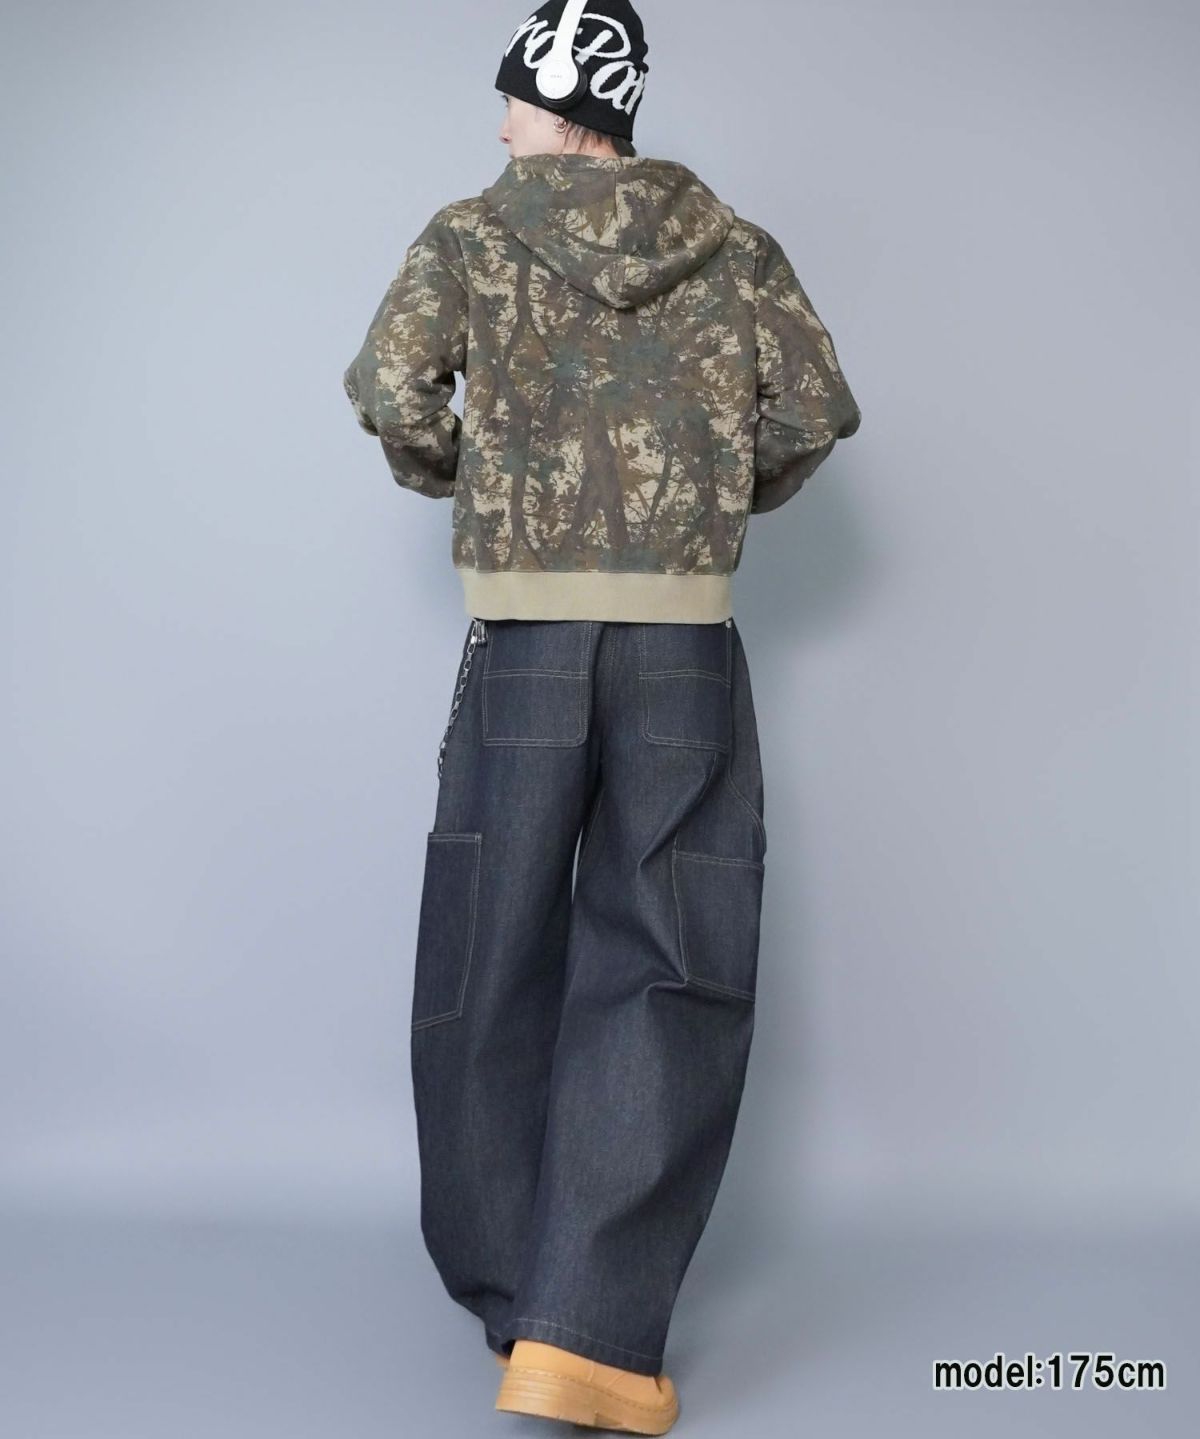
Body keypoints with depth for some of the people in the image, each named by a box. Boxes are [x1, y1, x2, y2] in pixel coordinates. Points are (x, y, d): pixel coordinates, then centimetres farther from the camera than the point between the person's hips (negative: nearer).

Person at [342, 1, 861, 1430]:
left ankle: (511, 1294, 22)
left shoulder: (473, 234, 3)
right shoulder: (734, 247, 8)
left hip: (524, 641, 0)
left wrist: (447, 473, 11)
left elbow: (390, 388, -8)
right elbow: (816, 407, 0)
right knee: (663, 974, 1)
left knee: (493, 963, 12)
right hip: (688, 645, 1)